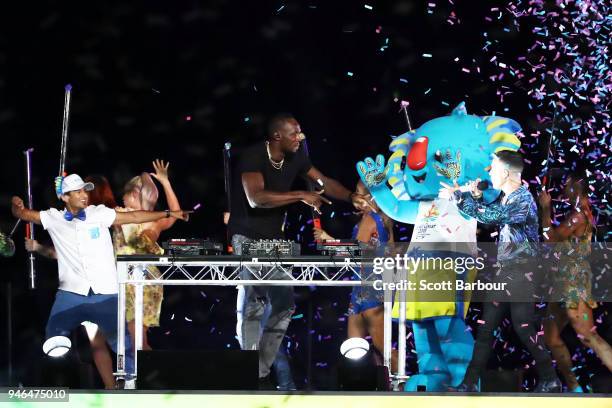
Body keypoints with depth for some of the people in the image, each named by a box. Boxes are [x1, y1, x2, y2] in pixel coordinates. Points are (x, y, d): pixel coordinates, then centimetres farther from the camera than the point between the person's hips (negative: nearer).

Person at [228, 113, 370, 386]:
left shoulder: (295, 158, 3)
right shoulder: (253, 157, -19)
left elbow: (324, 182, 11)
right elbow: (256, 198, -31)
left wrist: (351, 198, -6)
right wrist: (301, 196, -29)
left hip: (274, 238, 7)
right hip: (248, 238, -7)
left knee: (284, 303, 3)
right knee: (252, 304, -13)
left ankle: (262, 372, 9)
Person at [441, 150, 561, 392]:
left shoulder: (522, 200, -17)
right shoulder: (506, 198, 11)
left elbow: (489, 217, -28)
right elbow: (489, 216, 24)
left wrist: (459, 195, -22)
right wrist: (476, 197, 7)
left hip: (520, 272, -9)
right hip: (504, 272, 9)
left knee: (523, 327, -7)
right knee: (485, 327, 5)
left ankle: (550, 381, 4)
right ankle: (470, 383, 7)